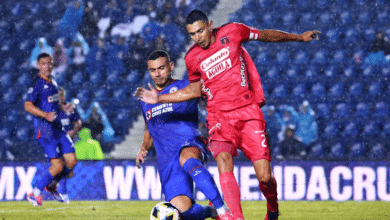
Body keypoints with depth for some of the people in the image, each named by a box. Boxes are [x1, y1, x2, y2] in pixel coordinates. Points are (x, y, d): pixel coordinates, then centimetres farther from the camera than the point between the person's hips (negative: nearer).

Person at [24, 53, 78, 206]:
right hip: (44, 129, -8)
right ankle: (35, 193, 3)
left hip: (57, 127, 8)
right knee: (57, 166, -12)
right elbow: (28, 105, -18)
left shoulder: (53, 83, 15)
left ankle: (51, 185, 23)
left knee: (71, 161, 1)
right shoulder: (37, 83, -11)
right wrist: (45, 115, -28)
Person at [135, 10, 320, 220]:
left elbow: (265, 35, 16)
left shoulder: (232, 32, 0)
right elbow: (195, 90, 22)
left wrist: (299, 37, 25)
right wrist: (159, 98, 14)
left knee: (265, 177, -6)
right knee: (224, 161, -29)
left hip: (248, 111, -1)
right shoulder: (192, 58, 5)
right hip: (220, 117, 1)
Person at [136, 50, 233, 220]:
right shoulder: (146, 102, 24)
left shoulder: (184, 87, 11)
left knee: (187, 160, -44)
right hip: (167, 164, 4)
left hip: (189, 144, -4)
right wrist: (144, 148, 20)